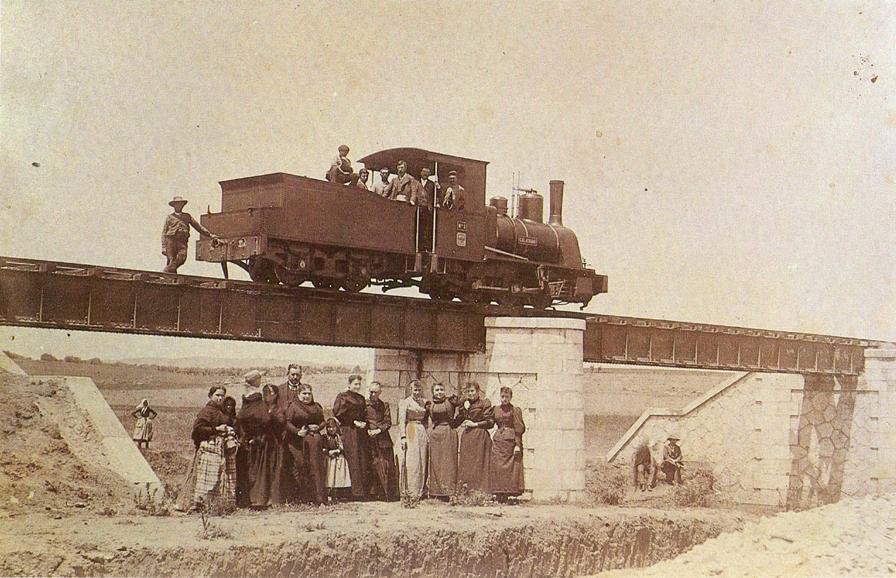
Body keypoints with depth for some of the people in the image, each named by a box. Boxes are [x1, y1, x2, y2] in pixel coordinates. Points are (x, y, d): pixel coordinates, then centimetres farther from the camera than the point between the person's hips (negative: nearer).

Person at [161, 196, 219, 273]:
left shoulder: (187, 216, 22)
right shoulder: (169, 217, 15)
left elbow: (198, 226, 24)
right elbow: (164, 233, 11)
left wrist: (210, 235, 18)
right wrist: (163, 247, 0)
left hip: (182, 242, 2)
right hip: (171, 240, -2)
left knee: (181, 259, -21)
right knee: (171, 260, -12)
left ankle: (166, 271, -9)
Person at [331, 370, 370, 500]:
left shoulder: (361, 399, 17)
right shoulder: (342, 396, -1)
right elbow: (339, 414, -9)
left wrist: (363, 423, 3)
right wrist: (354, 422, -11)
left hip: (360, 432, 6)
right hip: (348, 431, -6)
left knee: (363, 461, -1)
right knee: (354, 461, -11)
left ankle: (362, 491, 1)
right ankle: (356, 492, -11)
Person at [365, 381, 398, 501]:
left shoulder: (384, 405, 12)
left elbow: (388, 422, 6)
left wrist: (378, 430, -9)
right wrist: (367, 430, -8)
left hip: (382, 438, 1)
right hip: (368, 439, -1)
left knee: (385, 466, -4)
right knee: (372, 466, -5)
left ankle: (388, 494, -1)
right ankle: (374, 493, 0)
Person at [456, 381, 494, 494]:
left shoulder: (485, 403, -1)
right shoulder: (464, 405, 16)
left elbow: (490, 422, -5)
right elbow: (458, 420, 10)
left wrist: (475, 424, -9)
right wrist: (464, 408, -3)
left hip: (480, 437, -6)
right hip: (466, 437, 6)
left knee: (479, 463, -8)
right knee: (465, 463, 0)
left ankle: (479, 490, -9)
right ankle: (466, 490, 1)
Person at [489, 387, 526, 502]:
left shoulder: (515, 410, -1)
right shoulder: (496, 409, 13)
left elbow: (519, 429, -4)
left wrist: (518, 445, -11)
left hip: (510, 441, -4)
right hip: (498, 441, 4)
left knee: (509, 468, -5)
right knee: (497, 467, -1)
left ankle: (506, 494, -3)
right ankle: (499, 495, 2)